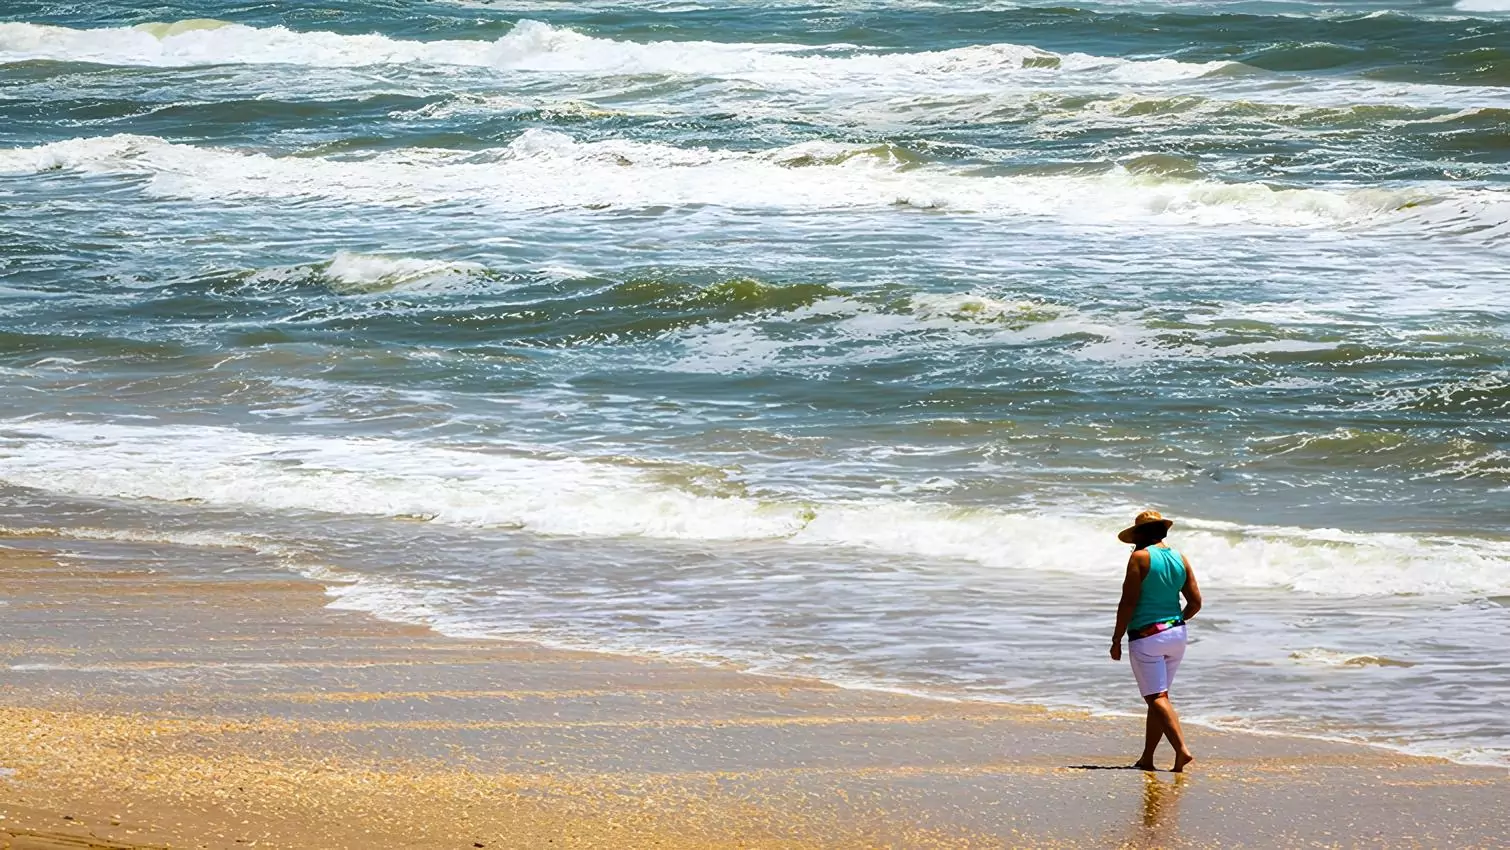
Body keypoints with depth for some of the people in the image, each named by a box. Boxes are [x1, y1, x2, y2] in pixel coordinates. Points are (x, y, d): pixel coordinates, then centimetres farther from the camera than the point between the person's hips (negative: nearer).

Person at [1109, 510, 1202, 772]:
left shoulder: (1140, 557, -10)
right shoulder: (1181, 560, 8)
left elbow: (1128, 602, -13)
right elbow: (1195, 602, 8)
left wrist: (1116, 639, -7)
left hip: (1146, 635, -7)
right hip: (1176, 634, 7)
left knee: (1157, 698, -9)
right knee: (1158, 696, 14)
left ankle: (1182, 750, -24)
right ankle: (1147, 758, 17)